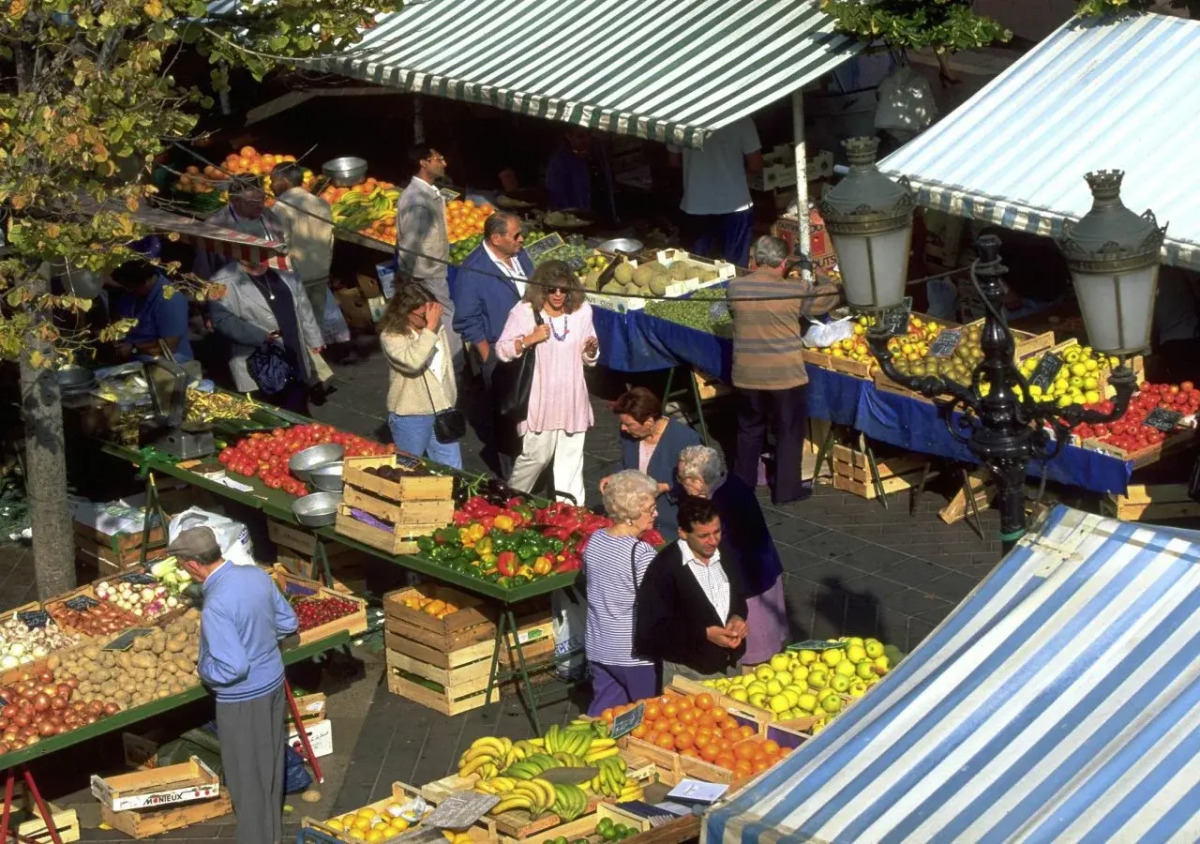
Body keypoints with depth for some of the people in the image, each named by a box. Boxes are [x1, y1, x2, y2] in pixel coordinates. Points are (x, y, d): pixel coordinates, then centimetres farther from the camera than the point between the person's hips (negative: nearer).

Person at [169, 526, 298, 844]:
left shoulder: (215, 606, -30)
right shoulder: (257, 575, -6)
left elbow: (232, 667, -30)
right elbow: (288, 622, 7)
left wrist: (204, 669, -11)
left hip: (243, 700, -8)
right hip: (274, 683, 8)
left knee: (246, 777, 10)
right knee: (270, 763, 24)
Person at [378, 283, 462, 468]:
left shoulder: (438, 328, 2)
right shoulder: (391, 337, -15)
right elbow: (412, 362, -34)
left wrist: (451, 400, 22)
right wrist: (429, 329, -30)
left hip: (442, 412, 5)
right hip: (409, 418, -5)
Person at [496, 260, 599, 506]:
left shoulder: (582, 311, 7)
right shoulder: (524, 311, -6)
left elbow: (589, 359, 17)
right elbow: (502, 350, -7)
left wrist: (592, 350, -7)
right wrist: (529, 339, -21)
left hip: (572, 400, 4)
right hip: (539, 400, -3)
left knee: (571, 460, 5)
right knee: (536, 455, 1)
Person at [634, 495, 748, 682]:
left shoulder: (725, 555, 4)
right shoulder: (664, 568, -17)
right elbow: (653, 627, -17)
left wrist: (738, 617, -4)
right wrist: (705, 634, -23)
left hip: (730, 665, 6)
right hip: (687, 672, -6)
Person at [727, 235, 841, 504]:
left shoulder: (735, 288, -7)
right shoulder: (795, 290, -15)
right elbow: (828, 297, 0)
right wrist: (830, 283, 23)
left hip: (747, 375, 4)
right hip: (785, 375, -3)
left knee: (750, 431, 21)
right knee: (789, 433, 13)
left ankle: (742, 484, 31)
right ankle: (786, 489, 20)